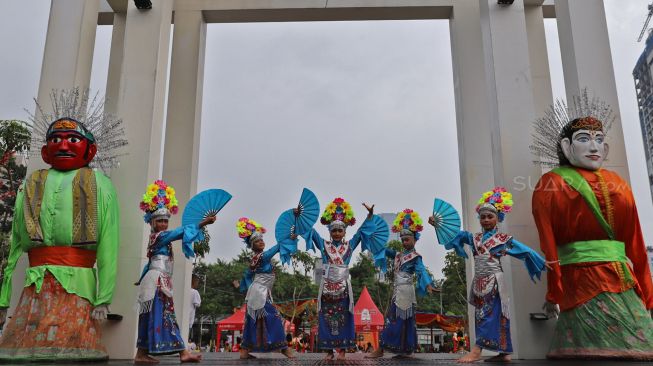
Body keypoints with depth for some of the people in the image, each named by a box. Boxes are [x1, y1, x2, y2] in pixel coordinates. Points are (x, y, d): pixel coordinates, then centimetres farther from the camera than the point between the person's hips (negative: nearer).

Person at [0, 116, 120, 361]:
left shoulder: (98, 185, 6)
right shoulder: (33, 185, 18)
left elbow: (108, 246, -3)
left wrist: (104, 297, -11)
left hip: (77, 288, -3)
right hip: (35, 290, 3)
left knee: (72, 353, -8)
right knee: (23, 355, -3)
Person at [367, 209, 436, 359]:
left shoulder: (415, 257, -7)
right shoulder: (399, 255, 15)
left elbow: (422, 271, -20)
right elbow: (384, 250, 19)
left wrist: (428, 284, -36)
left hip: (405, 291, -8)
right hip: (398, 290, 8)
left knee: (394, 318, -8)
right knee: (405, 319, 9)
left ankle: (380, 349, -8)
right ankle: (407, 350, 13)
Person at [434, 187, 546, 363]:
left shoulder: (504, 239, 1)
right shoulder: (474, 238, 12)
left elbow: (526, 251, 4)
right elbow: (456, 234, 13)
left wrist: (543, 263, 3)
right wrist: (438, 224, 4)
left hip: (494, 282, -5)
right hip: (479, 282, 5)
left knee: (489, 315, -12)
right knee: (495, 316, 8)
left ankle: (476, 350, -19)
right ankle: (504, 353, 14)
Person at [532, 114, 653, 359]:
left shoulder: (617, 184, 14)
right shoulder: (551, 185, -1)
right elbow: (548, 246, -7)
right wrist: (554, 294, -10)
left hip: (627, 290, 5)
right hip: (582, 286, -5)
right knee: (596, 352, -4)